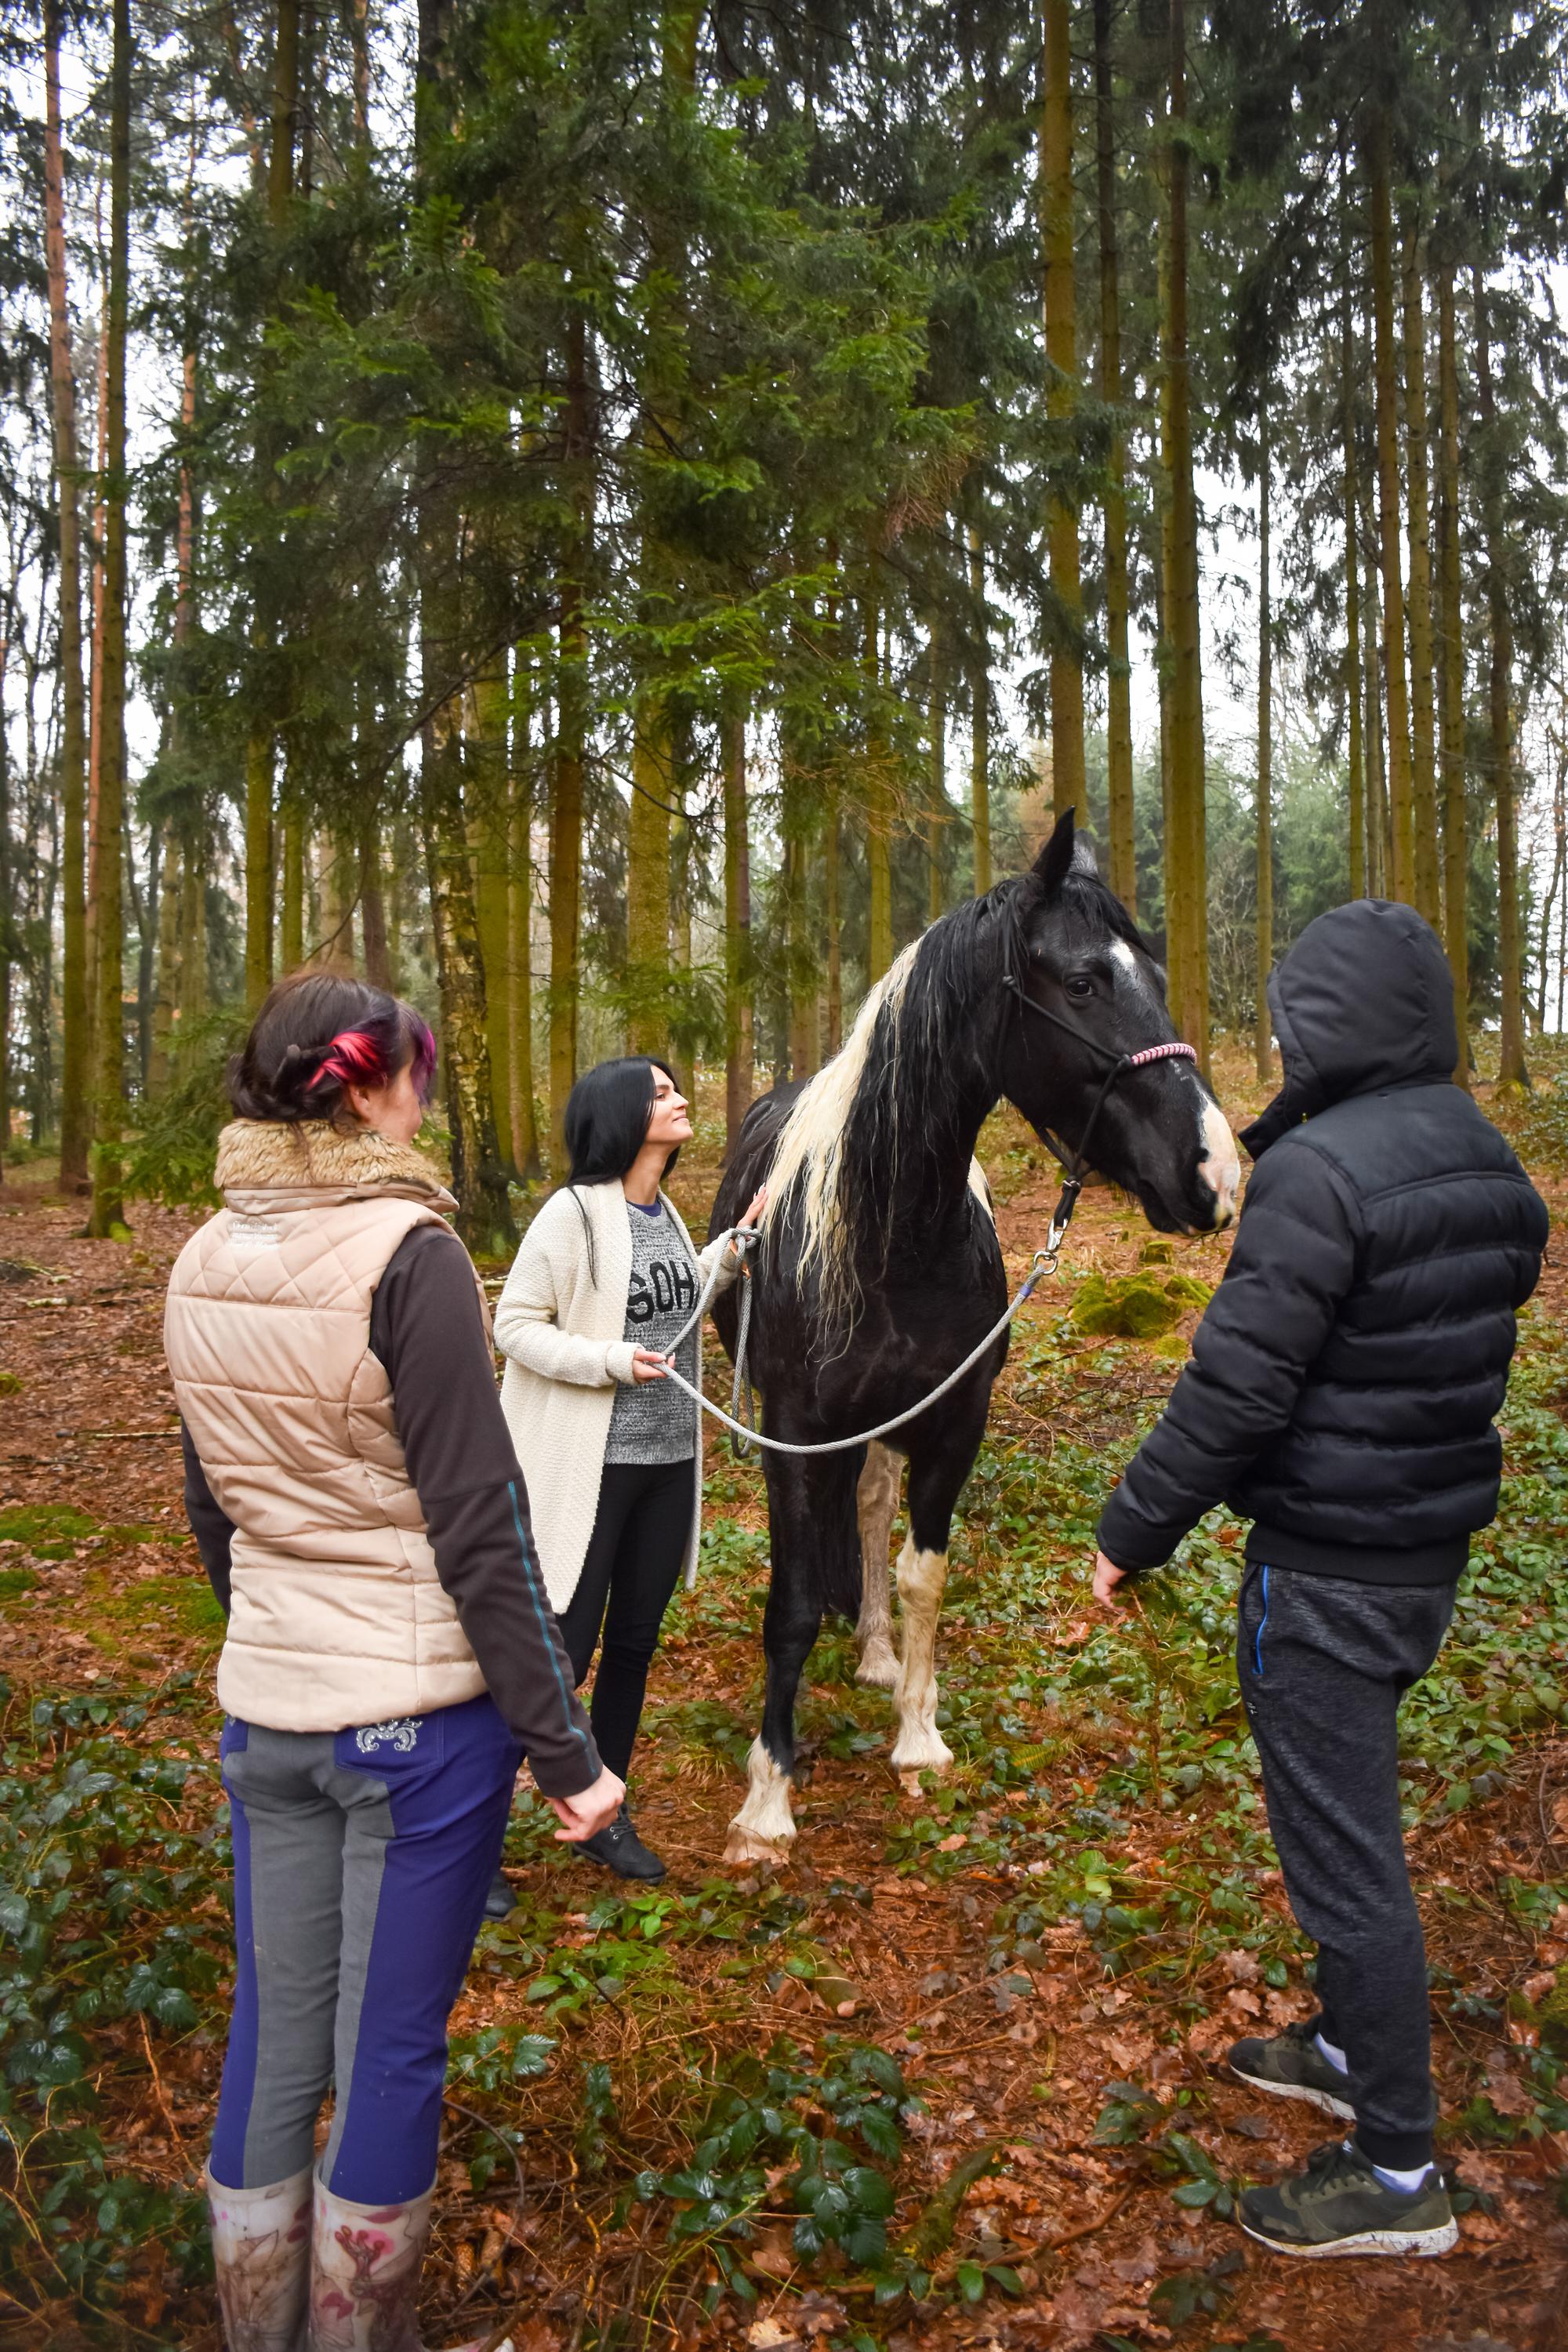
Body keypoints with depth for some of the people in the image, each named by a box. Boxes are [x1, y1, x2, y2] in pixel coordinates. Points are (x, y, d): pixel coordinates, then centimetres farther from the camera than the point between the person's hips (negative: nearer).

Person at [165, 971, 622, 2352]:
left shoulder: (205, 1263, 3)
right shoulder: (408, 1252, -18)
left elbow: (215, 1509, 12)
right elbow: (479, 1527, -19)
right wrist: (563, 1745, -12)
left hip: (264, 1712, 7)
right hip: (418, 1715, -6)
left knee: (271, 2046, 18)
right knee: (390, 2056, 10)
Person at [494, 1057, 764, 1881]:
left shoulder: (664, 1213, 8)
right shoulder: (575, 1212, -15)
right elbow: (516, 1324, -13)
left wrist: (738, 1244, 11)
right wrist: (613, 1361, -22)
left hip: (669, 1459, 7)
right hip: (592, 1464, -7)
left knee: (635, 1641, 16)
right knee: (563, 1650, -2)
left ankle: (604, 1813, 32)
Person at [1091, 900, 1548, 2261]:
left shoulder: (1322, 1169, -24)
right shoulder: (1490, 1166, 4)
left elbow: (1237, 1386, -23)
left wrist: (1134, 1531, -11)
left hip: (1327, 1572, -9)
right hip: (1431, 1551, 9)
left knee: (1342, 1846, 3)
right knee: (1348, 1813, 25)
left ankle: (1398, 2172, 17)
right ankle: (1349, 2047, 43)